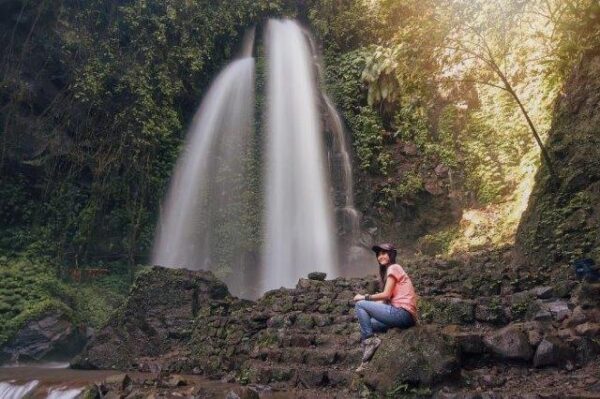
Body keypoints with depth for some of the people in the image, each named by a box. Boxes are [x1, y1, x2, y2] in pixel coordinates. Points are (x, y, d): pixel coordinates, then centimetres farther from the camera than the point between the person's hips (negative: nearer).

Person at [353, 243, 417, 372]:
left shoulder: (393, 267, -1)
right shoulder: (387, 270, 25)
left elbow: (386, 295, -11)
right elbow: (387, 299, 15)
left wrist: (364, 297, -2)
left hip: (403, 313, -9)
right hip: (404, 316, 9)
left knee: (359, 305, -6)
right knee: (365, 324, 10)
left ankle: (370, 339, -10)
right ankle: (366, 360, 4)